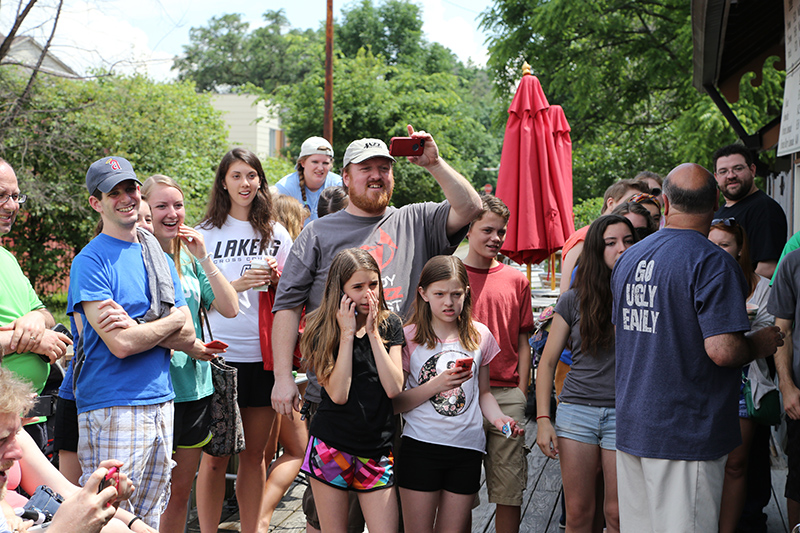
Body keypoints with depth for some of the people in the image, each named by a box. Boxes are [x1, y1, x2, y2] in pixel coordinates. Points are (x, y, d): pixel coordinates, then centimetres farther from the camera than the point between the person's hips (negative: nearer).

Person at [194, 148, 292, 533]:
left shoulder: (276, 234, 9)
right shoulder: (207, 232, 2)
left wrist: (275, 282, -8)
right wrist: (238, 284, -15)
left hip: (264, 354, 2)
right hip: (219, 355, -2)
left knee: (254, 454, 10)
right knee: (215, 456, 2)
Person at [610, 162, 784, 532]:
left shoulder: (627, 259, 8)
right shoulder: (713, 262, -15)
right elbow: (722, 350, -23)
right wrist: (759, 345, -1)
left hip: (630, 427, 7)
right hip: (687, 432, -7)